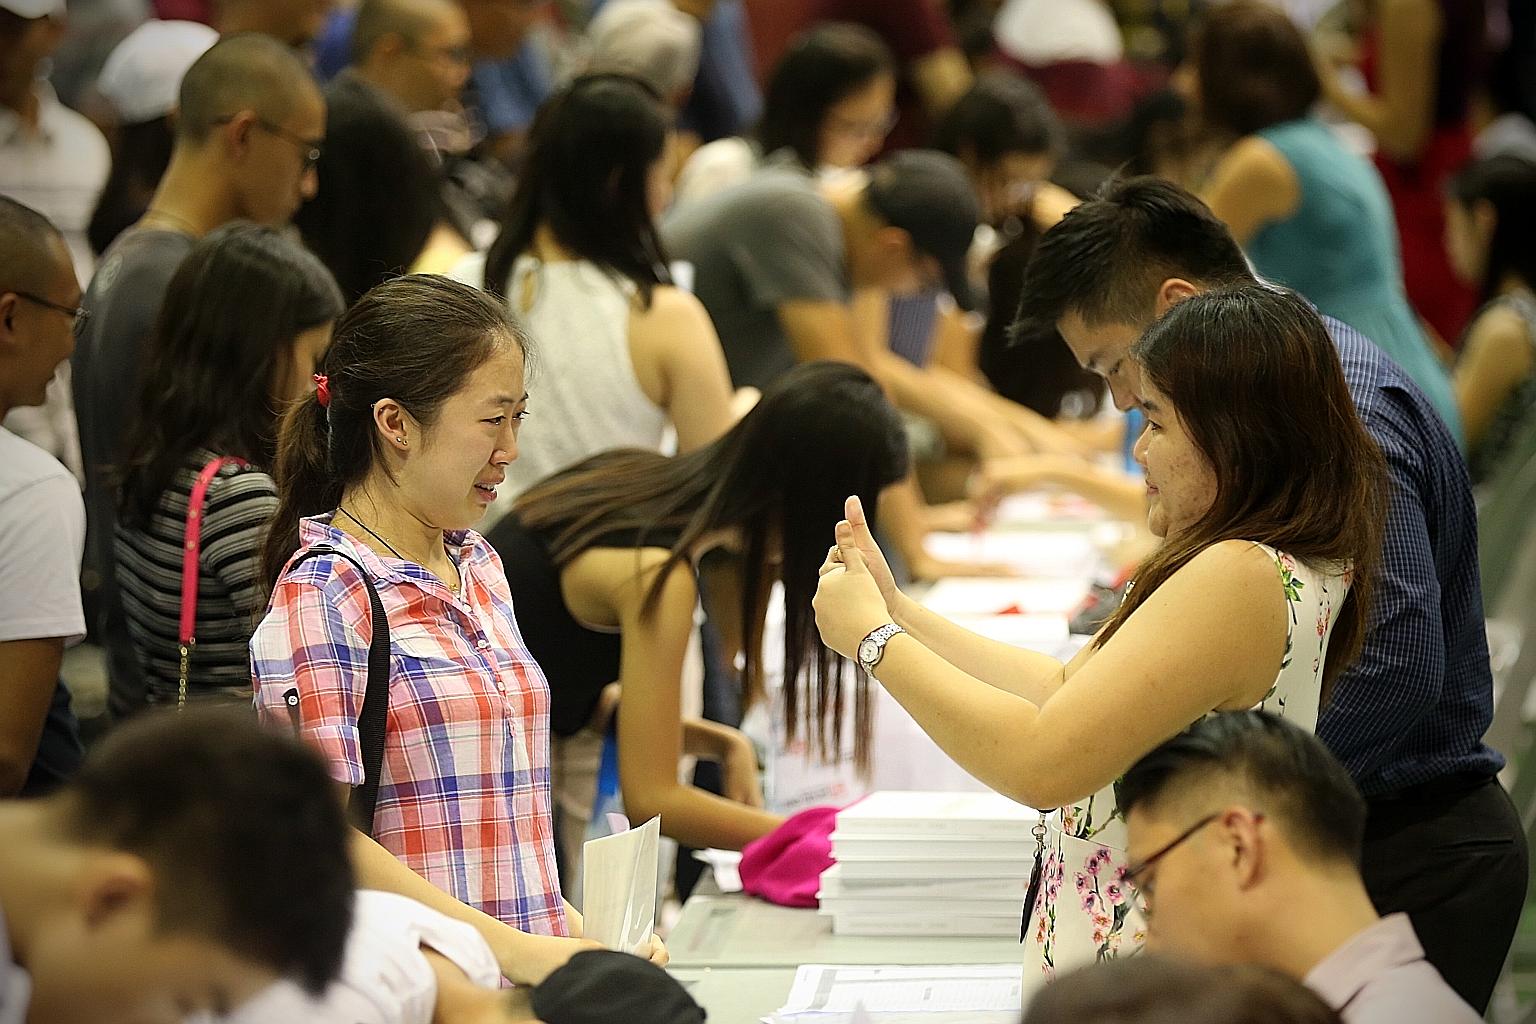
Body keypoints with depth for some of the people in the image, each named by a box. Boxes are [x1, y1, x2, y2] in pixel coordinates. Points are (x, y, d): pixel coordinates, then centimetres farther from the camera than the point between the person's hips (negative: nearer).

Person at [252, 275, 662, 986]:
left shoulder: (479, 566, 15)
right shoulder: (325, 589, -10)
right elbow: (326, 836, -15)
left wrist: (563, 924, 5)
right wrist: (520, 951, -19)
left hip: (524, 970, 7)